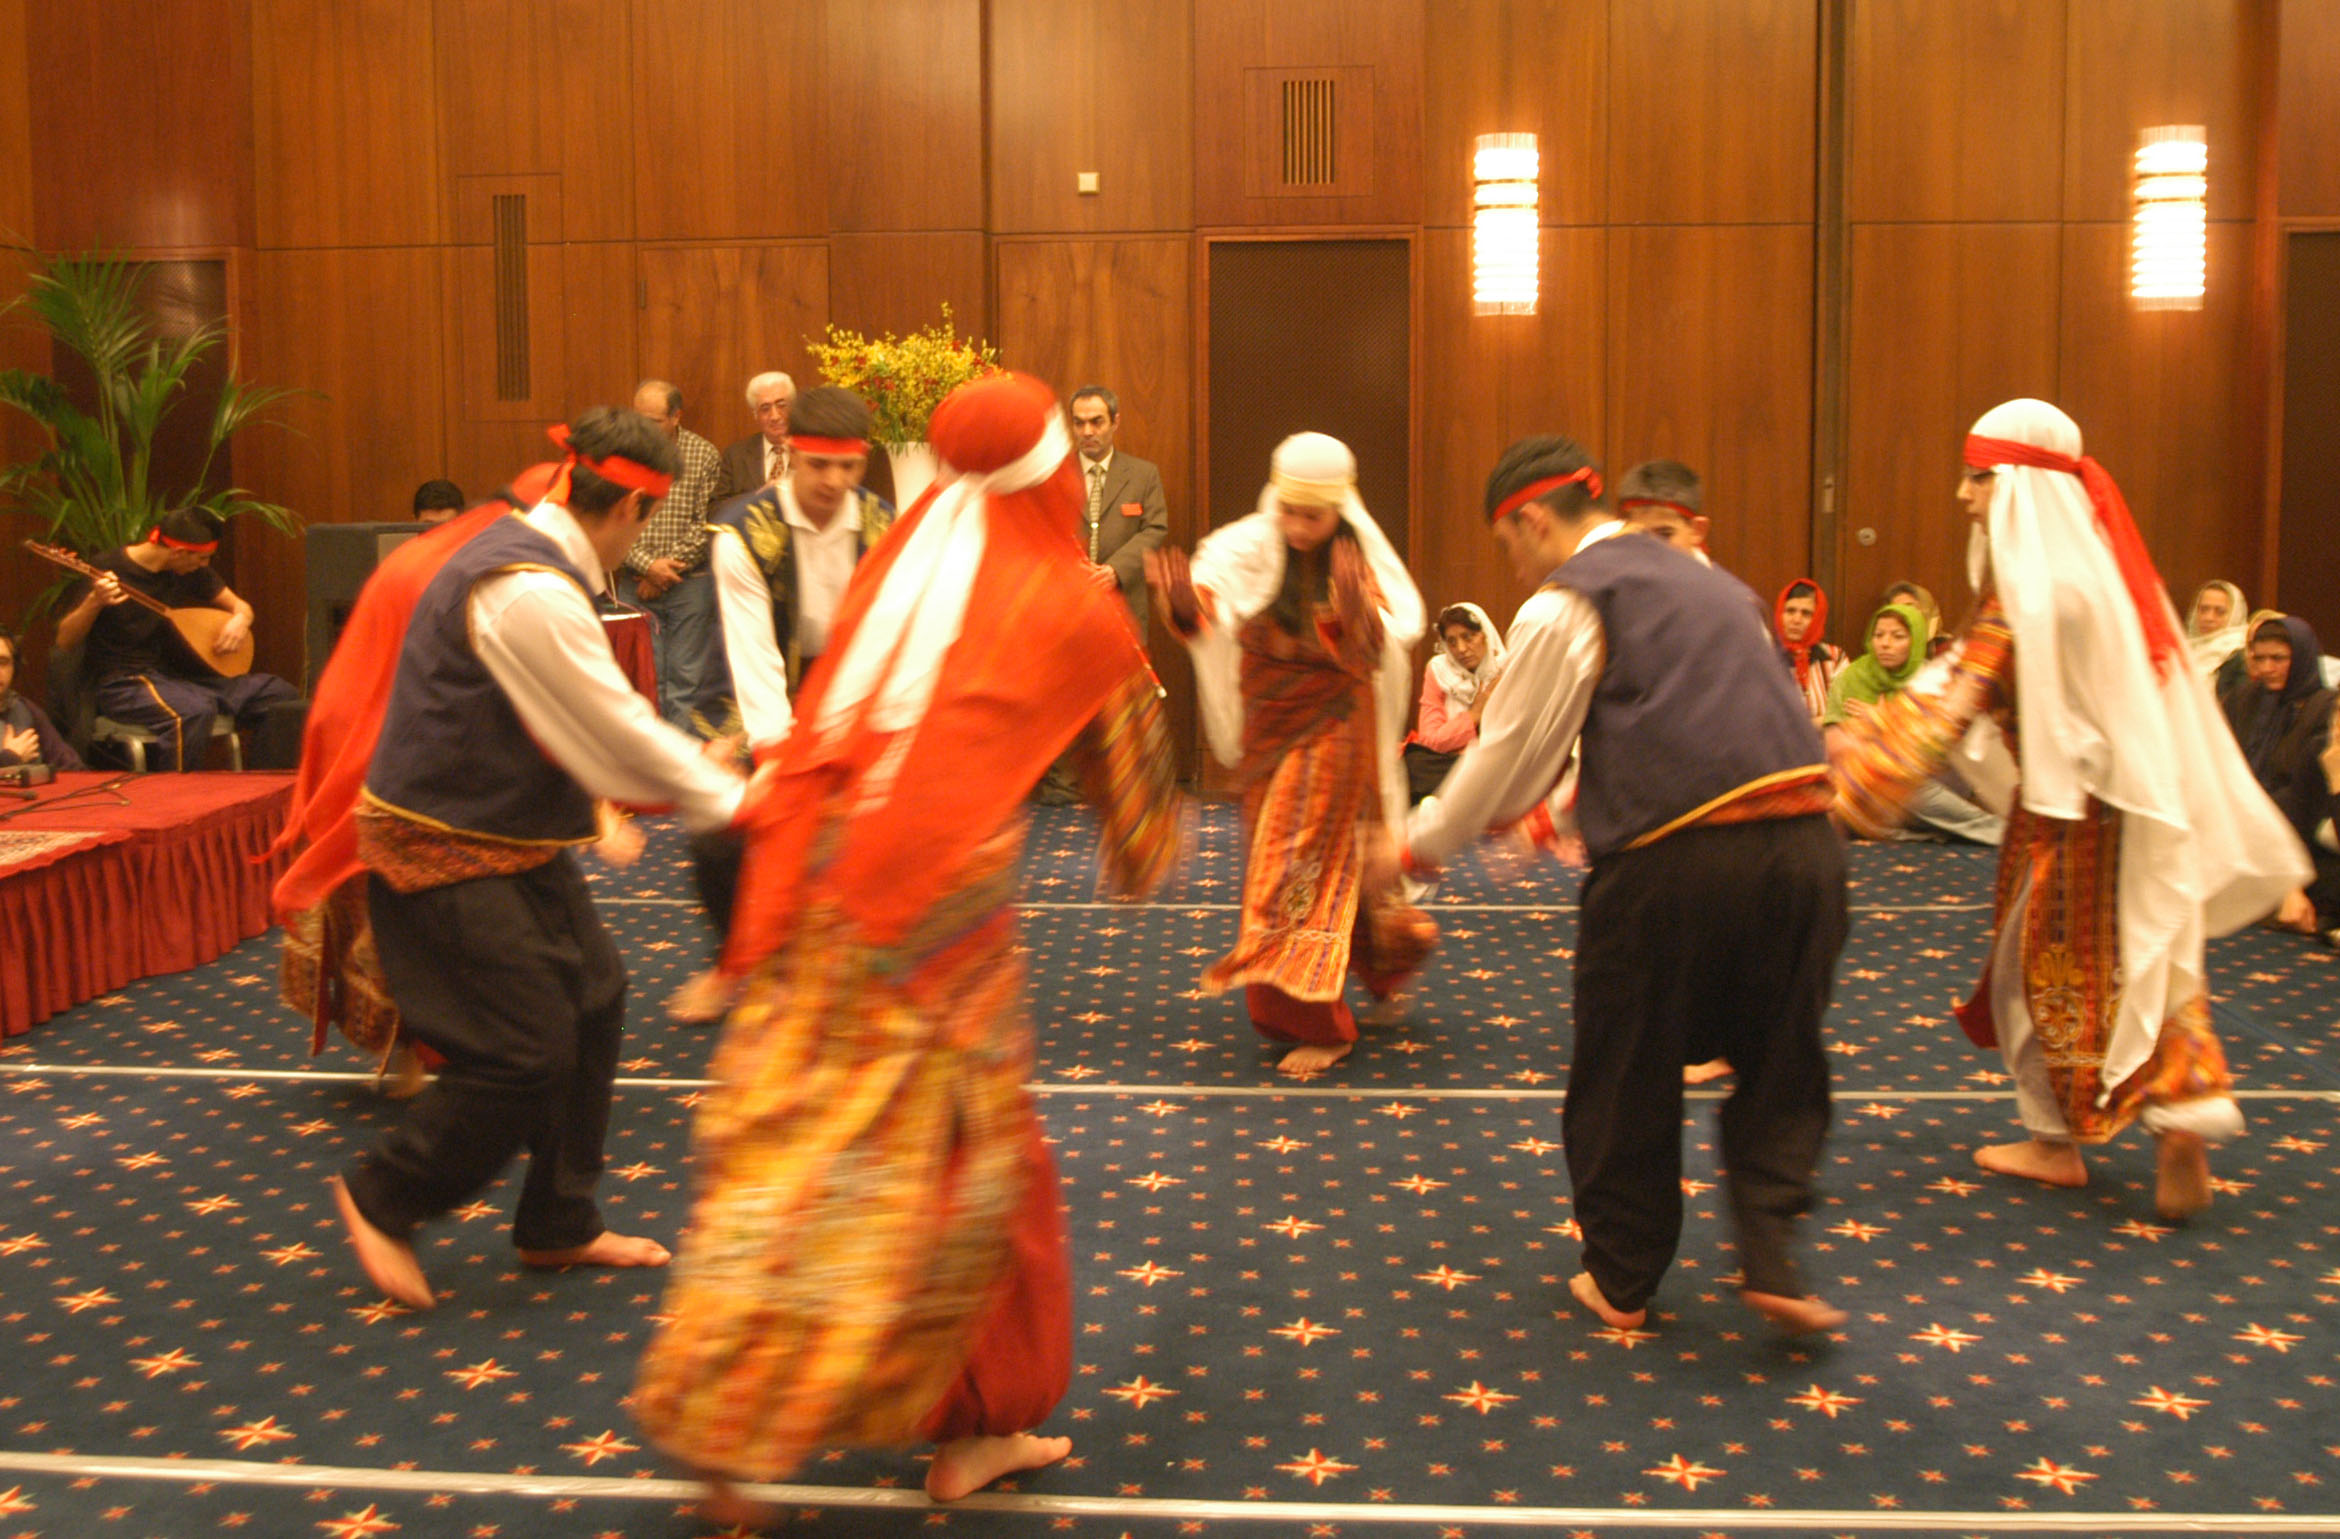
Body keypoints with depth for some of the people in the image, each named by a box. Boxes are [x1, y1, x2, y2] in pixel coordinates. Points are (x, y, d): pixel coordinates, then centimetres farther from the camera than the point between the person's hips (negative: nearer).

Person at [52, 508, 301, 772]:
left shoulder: (192, 571, 6)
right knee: (195, 711, -38)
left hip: (179, 675, 7)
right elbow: (64, 642, -11)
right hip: (125, 682, -6)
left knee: (282, 694, -8)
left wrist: (240, 620, -9)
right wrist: (94, 601, -30)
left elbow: (240, 606, 16)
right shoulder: (110, 568, -10)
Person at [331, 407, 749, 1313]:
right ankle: (383, 1199, 16)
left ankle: (559, 1226, 26)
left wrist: (599, 803, 14)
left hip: (508, 834, 10)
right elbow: (617, 730, -22)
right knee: (527, 1052, -7)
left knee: (594, 1002, 13)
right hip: (446, 852, -10)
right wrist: (736, 802, -13)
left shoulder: (526, 552, 7)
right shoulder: (528, 592, -25)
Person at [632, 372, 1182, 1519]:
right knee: (950, 1160, 6)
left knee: (783, 1142, 12)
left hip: (819, 877, 5)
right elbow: (1129, 748, 16)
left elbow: (821, 720, 17)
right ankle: (968, 1428, 19)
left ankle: (724, 1411, 22)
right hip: (940, 897, -5)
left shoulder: (902, 557, 15)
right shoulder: (1068, 601, 3)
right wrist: (1148, 849, 34)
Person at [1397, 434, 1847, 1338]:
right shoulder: (1710, 584, 23)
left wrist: (1423, 844, 19)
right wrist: (1555, 812, 40)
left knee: (1627, 1078, 11)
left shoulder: (1565, 608, 0)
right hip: (1802, 843, 6)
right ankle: (1771, 1261, 10)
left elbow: (1507, 749, 4)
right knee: (1779, 1066, 19)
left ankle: (1621, 1281, 25)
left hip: (1675, 861, -6)